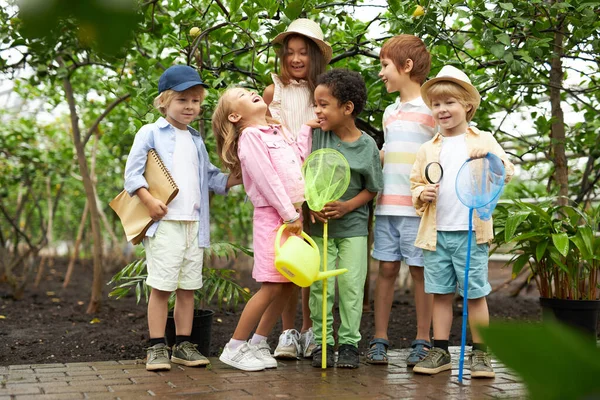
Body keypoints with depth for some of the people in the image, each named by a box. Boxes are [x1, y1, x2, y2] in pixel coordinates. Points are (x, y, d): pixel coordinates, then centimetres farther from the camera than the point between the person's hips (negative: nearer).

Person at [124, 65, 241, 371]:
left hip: (193, 223, 6)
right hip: (163, 222, -6)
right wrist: (148, 200, -18)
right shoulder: (150, 133, 1)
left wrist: (236, 178, 5)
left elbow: (210, 177, 20)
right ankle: (157, 348, 4)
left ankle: (183, 346, 17)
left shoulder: (196, 140, 20)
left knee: (188, 288, 9)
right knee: (161, 286, -5)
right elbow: (132, 172, -5)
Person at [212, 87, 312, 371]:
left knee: (288, 285, 7)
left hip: (293, 215, 8)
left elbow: (300, 158, 12)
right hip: (272, 217, -8)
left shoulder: (280, 131, 20)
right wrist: (290, 215, -17)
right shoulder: (249, 136, -6)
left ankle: (257, 343, 19)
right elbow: (267, 180, -14)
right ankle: (234, 349, 2)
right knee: (272, 286, -9)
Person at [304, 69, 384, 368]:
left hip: (353, 224, -1)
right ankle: (321, 342, 15)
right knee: (320, 286, 3)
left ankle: (349, 343, 13)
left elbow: (372, 189, -2)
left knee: (351, 285, 1)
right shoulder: (316, 134, -4)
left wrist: (346, 206, -16)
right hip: (319, 224, 1)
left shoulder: (367, 146, -8)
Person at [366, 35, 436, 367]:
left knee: (419, 270, 2)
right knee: (386, 267, 6)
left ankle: (422, 341, 11)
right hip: (387, 204, 6)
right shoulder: (389, 112, 18)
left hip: (418, 206, -5)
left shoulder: (432, 108, -3)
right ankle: (379, 339, 12)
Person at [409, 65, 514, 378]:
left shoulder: (483, 141, 5)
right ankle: (440, 351, 18)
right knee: (440, 293, 9)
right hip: (436, 233, 3)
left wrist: (489, 157, -20)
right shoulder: (428, 149, 12)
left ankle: (480, 353, 13)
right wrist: (422, 194, -5)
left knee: (475, 293, 2)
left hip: (471, 232, -3)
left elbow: (507, 173, -2)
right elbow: (415, 183, 17)